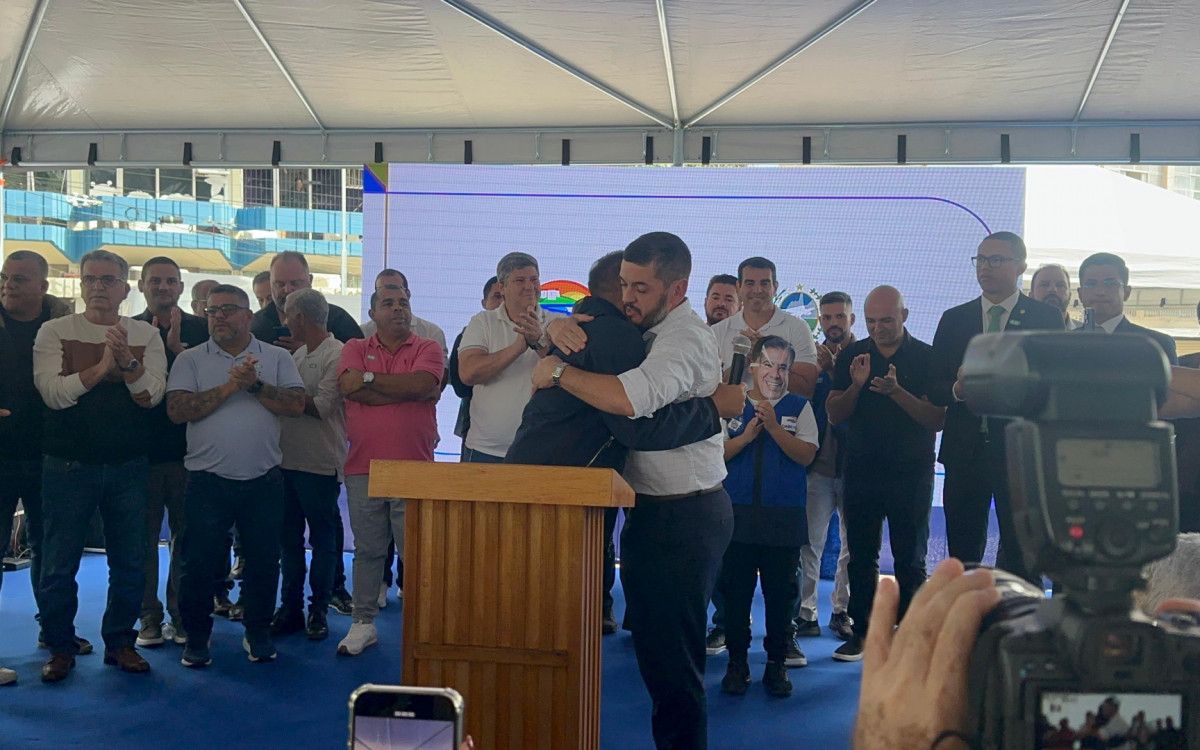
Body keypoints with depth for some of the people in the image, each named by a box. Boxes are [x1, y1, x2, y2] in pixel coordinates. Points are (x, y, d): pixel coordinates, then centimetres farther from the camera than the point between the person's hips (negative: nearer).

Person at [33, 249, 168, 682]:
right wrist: (102, 366, -21)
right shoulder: (55, 332, 0)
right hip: (69, 464, -2)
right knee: (59, 565, 4)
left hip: (127, 467, 2)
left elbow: (152, 396, -6)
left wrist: (127, 361, -21)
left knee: (129, 563, 8)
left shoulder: (146, 336, 6)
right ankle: (61, 647, 20)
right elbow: (52, 392, -12)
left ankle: (120, 641, 23)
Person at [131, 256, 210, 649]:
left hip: (187, 449, 0)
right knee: (144, 535, 4)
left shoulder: (200, 330, 6)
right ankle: (149, 615, 13)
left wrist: (176, 349, -15)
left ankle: (182, 614, 15)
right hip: (142, 449, 0)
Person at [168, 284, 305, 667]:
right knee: (199, 563, 4)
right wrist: (230, 386, -16)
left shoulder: (277, 358, 6)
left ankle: (258, 632, 25)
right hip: (208, 481, -1)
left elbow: (296, 404, -7)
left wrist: (255, 384, -17)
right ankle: (197, 637, 21)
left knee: (263, 561, 9)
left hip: (264, 481, 1)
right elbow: (177, 410, -11)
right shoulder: (190, 360, 4)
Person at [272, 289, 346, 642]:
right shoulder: (297, 355, 15)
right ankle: (290, 608, 19)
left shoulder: (337, 354, -10)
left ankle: (318, 610, 13)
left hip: (320, 464, -7)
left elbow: (322, 406, -17)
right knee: (289, 537, 11)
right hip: (288, 460, 7)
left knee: (323, 538, 4)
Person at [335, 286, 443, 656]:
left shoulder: (427, 348, 6)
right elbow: (349, 387, -10)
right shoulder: (355, 348, 10)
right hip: (363, 468, 2)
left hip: (414, 469, -1)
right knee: (367, 551, 10)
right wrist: (403, 390, -9)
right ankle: (363, 623, 21)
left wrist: (370, 379, -6)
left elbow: (422, 384, -14)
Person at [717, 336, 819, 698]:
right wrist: (746, 436, -13)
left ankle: (777, 664, 18)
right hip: (739, 514, 1)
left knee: (781, 592, 5)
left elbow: (806, 454, -7)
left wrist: (774, 427, -17)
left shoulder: (799, 407, 5)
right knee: (736, 589, 5)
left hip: (784, 515, 0)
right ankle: (737, 662, 17)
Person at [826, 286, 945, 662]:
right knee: (861, 557, 8)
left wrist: (896, 391, -23)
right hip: (861, 472, 3)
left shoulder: (927, 358, -2)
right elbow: (835, 415, 3)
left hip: (911, 473, -3)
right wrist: (856, 385, -15)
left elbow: (938, 419, -10)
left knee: (910, 560, 2)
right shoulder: (852, 355, 6)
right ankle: (862, 632, 17)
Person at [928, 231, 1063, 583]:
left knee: (1020, 557, -1)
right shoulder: (953, 319, 12)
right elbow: (934, 388, 9)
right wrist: (957, 390, -13)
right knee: (962, 555, 9)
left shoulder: (1047, 318, 3)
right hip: (965, 450, 3)